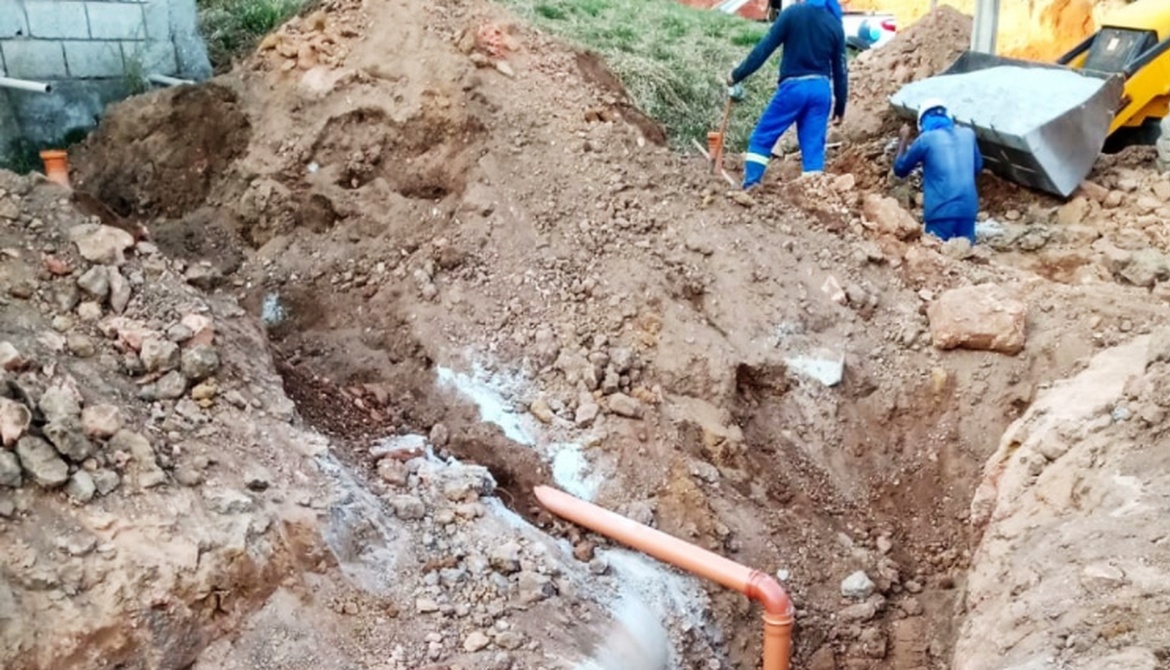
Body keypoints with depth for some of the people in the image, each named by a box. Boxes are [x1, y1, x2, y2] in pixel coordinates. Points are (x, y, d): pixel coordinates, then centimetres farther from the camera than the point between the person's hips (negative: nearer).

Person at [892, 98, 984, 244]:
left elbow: (900, 169, 13)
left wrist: (903, 141, 24)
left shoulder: (926, 139, 0)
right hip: (968, 208, 4)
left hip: (941, 211, -4)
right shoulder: (968, 134, 13)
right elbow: (978, 167, 27)